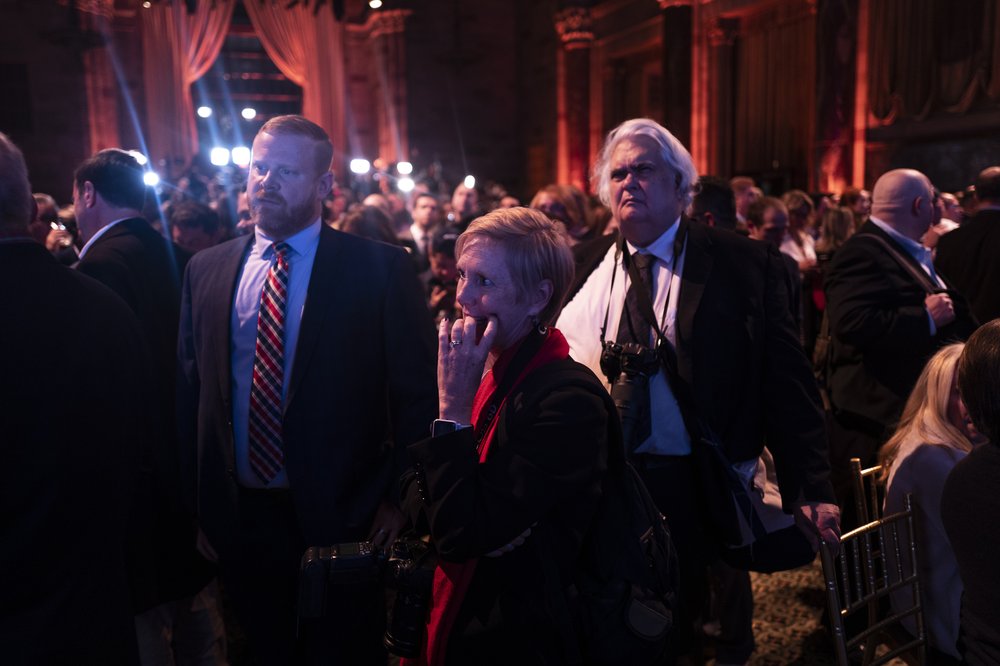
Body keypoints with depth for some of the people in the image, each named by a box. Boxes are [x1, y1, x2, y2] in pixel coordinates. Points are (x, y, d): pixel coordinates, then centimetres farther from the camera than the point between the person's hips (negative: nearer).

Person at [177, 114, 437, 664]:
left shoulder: (380, 268, -8)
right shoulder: (206, 270, 4)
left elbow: (418, 392, -6)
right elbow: (189, 393, 6)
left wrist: (401, 498, -8)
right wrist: (199, 505, 4)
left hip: (342, 518, -3)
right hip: (239, 520, 4)